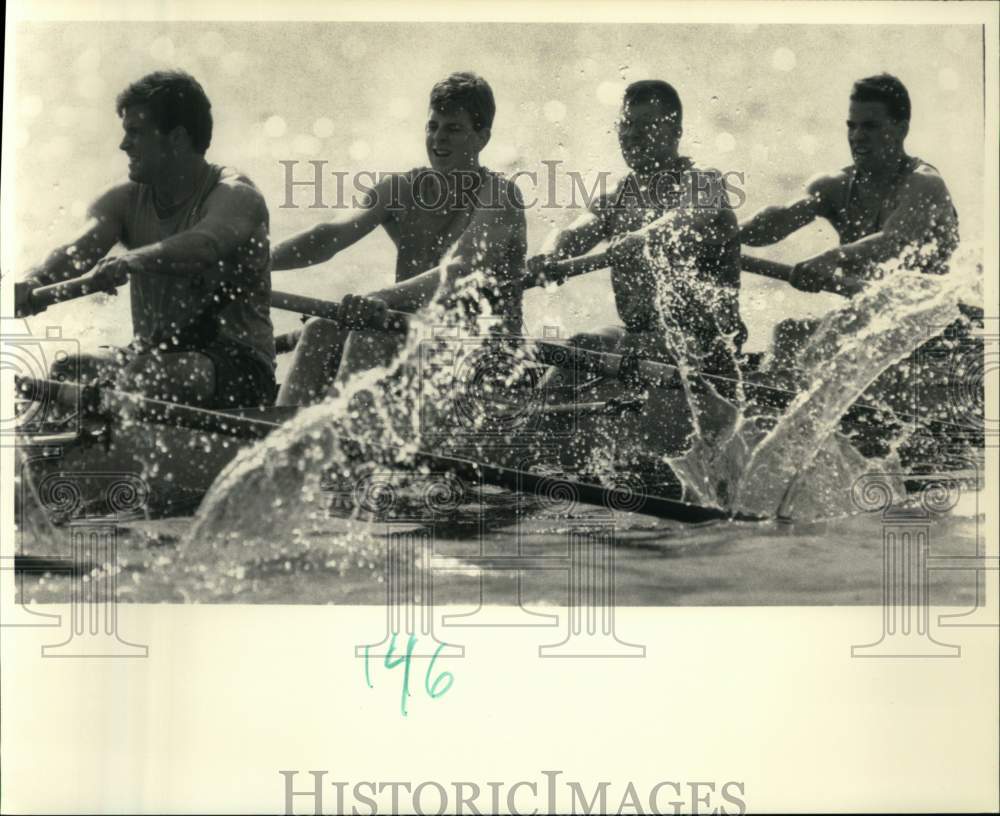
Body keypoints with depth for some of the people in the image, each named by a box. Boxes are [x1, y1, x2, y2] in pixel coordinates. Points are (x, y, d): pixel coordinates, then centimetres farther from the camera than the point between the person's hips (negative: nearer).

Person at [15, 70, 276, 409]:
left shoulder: (235, 195, -10)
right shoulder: (125, 200, 8)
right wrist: (31, 283, -34)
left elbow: (202, 245, -33)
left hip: (240, 364, -6)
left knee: (154, 375, -36)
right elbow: (79, 249, -12)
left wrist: (128, 261, -52)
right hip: (154, 354, 6)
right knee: (61, 372, -20)